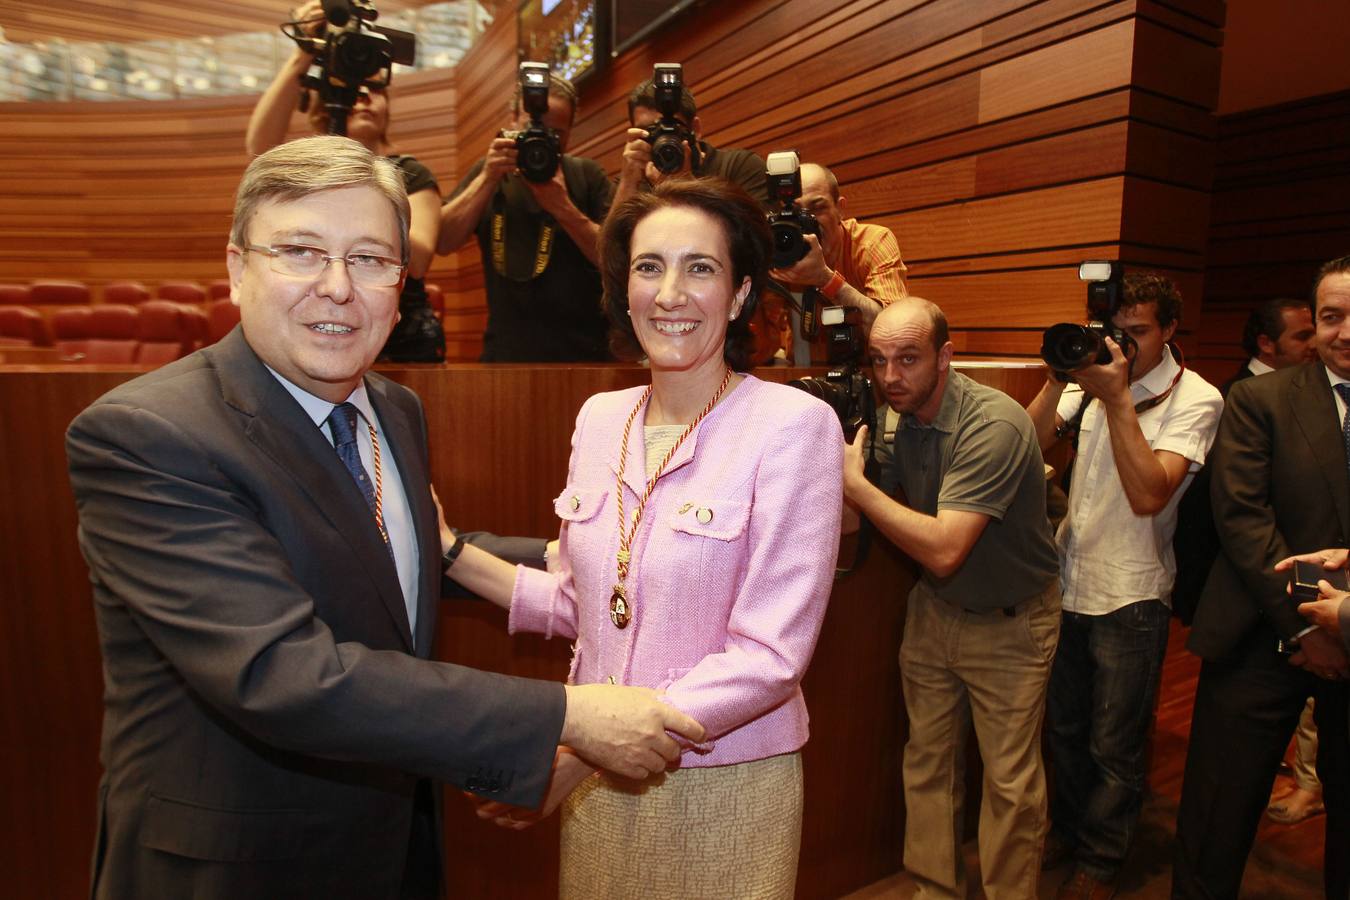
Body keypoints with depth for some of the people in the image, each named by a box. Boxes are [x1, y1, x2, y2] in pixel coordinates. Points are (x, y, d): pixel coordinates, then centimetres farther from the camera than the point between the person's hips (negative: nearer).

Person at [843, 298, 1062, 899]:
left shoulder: (994, 425, -27)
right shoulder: (902, 419, -4)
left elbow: (944, 550, -34)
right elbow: (881, 510, 1)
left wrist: (854, 483, -31)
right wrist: (843, 474, -15)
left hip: (1009, 622, -6)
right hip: (934, 610, 6)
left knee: (1010, 782, 8)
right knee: (927, 764, 15)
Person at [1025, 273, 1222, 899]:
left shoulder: (1195, 399, -10)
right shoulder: (1094, 373, 5)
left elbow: (1149, 495, -23)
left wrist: (1116, 397, -25)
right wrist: (1057, 380, -16)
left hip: (1129, 595, -4)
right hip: (1066, 579, 5)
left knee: (1115, 745, 11)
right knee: (1065, 726, 19)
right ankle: (1067, 831, 40)